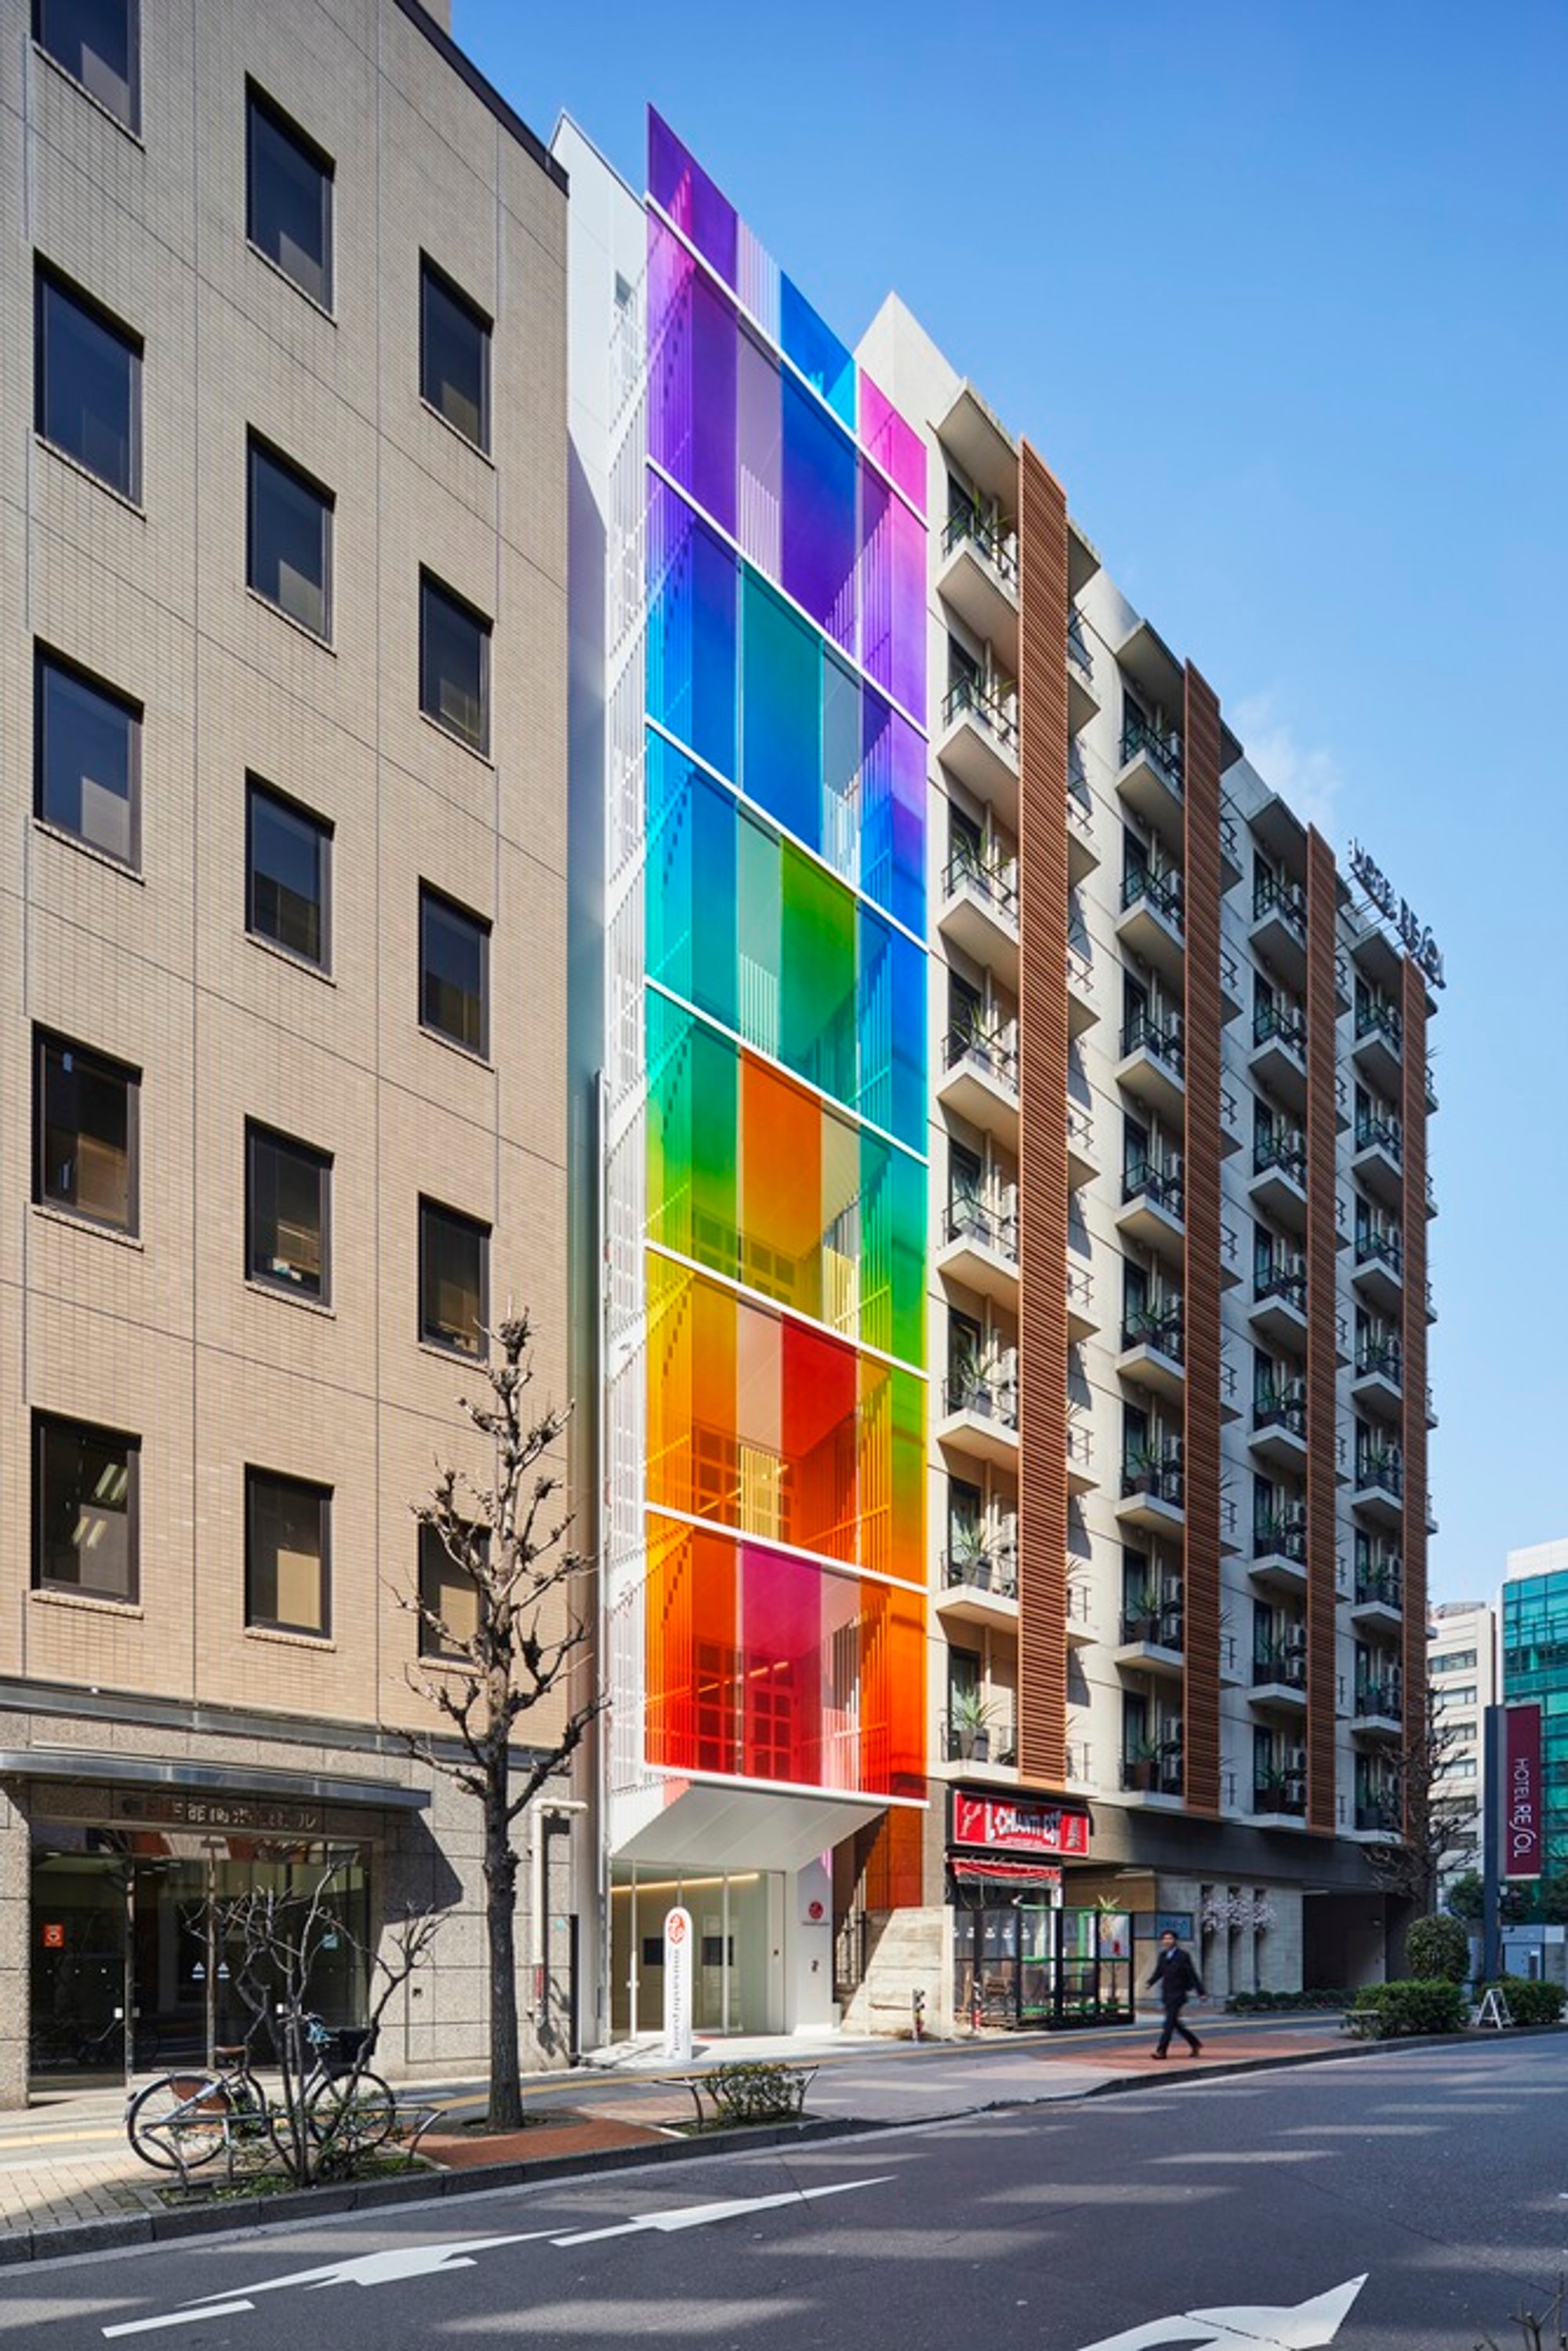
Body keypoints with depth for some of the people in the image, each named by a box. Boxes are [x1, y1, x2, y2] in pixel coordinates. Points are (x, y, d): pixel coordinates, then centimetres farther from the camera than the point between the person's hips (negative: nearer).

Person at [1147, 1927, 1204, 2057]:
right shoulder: (1163, 1956, 9)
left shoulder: (1183, 1956, -9)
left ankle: (1162, 2050, -13)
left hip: (1178, 1994, -7)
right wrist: (1150, 1982, 3)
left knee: (1169, 2022, -12)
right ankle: (1195, 2043, 29)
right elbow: (1158, 1972, 18)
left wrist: (1200, 1992, -9)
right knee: (1174, 2022, 12)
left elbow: (1192, 1975, -8)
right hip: (1167, 1994, 7)